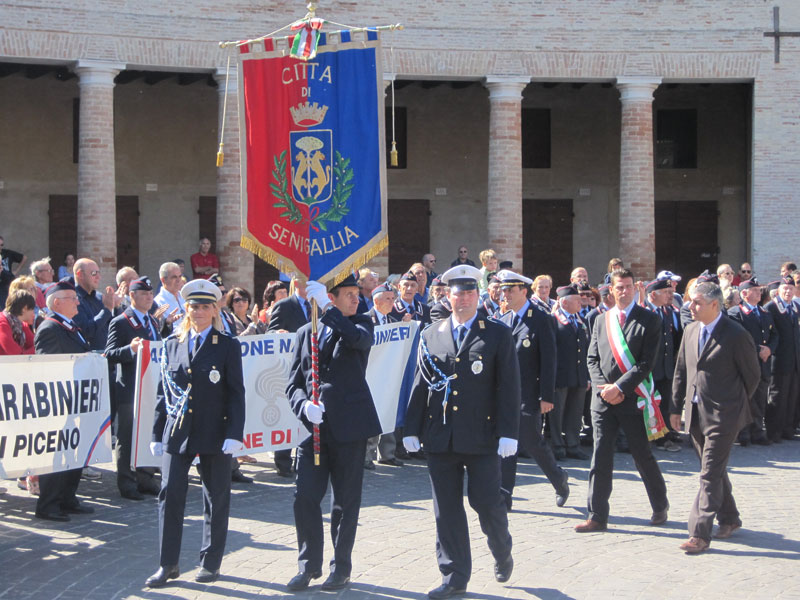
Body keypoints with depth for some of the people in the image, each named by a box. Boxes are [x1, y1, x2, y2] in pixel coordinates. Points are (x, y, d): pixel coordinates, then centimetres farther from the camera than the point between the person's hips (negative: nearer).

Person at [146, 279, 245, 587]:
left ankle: (211, 562, 18)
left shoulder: (228, 346, 0)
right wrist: (157, 433, 7)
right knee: (170, 495, -2)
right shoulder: (171, 344, 9)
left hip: (214, 432, -2)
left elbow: (236, 394, -3)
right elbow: (163, 391, 11)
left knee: (216, 498, 6)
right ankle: (168, 564, 6)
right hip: (177, 432, 2)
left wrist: (234, 433, -12)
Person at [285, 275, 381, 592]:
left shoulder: (361, 324, 4)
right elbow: (294, 383, 9)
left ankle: (341, 567, 17)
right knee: (305, 497, -1)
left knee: (346, 501, 4)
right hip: (313, 425, 3)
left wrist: (326, 308, -23)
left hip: (349, 425, -2)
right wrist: (304, 405, -12)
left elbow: (359, 339, -23)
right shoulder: (306, 333, 12)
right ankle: (309, 565, 14)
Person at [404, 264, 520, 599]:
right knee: (447, 510, 5)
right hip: (441, 437, 3)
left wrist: (508, 433, -10)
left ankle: (502, 555, 29)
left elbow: (508, 386, -3)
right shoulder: (430, 336, 10)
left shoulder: (498, 335, 2)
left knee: (487, 502, 0)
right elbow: (420, 385, 11)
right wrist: (412, 429, 5)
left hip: (482, 436, -3)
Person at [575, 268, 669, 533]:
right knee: (600, 458, 1)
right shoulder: (601, 320, 11)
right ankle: (597, 517, 6)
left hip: (632, 399, -4)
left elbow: (646, 362, -10)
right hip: (603, 399, 4)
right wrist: (603, 389, -5)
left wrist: (619, 387, -15)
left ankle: (660, 507, 27)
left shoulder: (649, 320, -3)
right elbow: (593, 359, 10)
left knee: (643, 456, 6)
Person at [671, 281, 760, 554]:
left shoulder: (736, 335, -13)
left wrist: (735, 404, 5)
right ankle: (729, 519, 34)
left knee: (710, 474, -9)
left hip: (722, 416, -7)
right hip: (696, 414, 7)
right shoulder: (691, 331, 7)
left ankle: (700, 534, -9)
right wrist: (676, 408, 12)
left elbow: (752, 374, -3)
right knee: (714, 470, 18)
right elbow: (681, 371, 14)